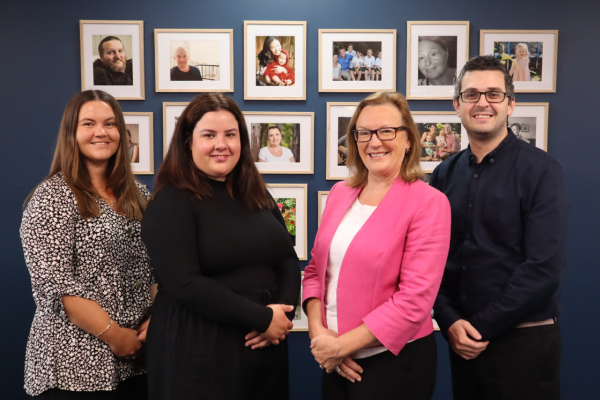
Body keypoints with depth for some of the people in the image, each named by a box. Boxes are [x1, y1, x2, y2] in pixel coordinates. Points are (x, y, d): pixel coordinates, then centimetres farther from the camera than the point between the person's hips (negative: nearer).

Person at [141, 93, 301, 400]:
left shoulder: (257, 197, 10)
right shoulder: (171, 202, -9)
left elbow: (288, 260, 9)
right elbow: (183, 283, -19)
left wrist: (283, 313, -10)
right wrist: (263, 318, -17)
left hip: (264, 348, 6)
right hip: (197, 356, -5)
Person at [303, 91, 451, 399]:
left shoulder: (428, 202, -13)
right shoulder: (340, 193, 4)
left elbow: (415, 299, -18)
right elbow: (316, 270, 7)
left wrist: (342, 344, -15)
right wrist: (318, 332, -8)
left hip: (395, 361, -5)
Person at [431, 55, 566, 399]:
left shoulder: (540, 170, -9)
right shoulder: (445, 174, 5)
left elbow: (545, 267, -16)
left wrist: (483, 327, -14)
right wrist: (450, 321, -9)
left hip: (523, 342, -4)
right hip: (463, 342, 4)